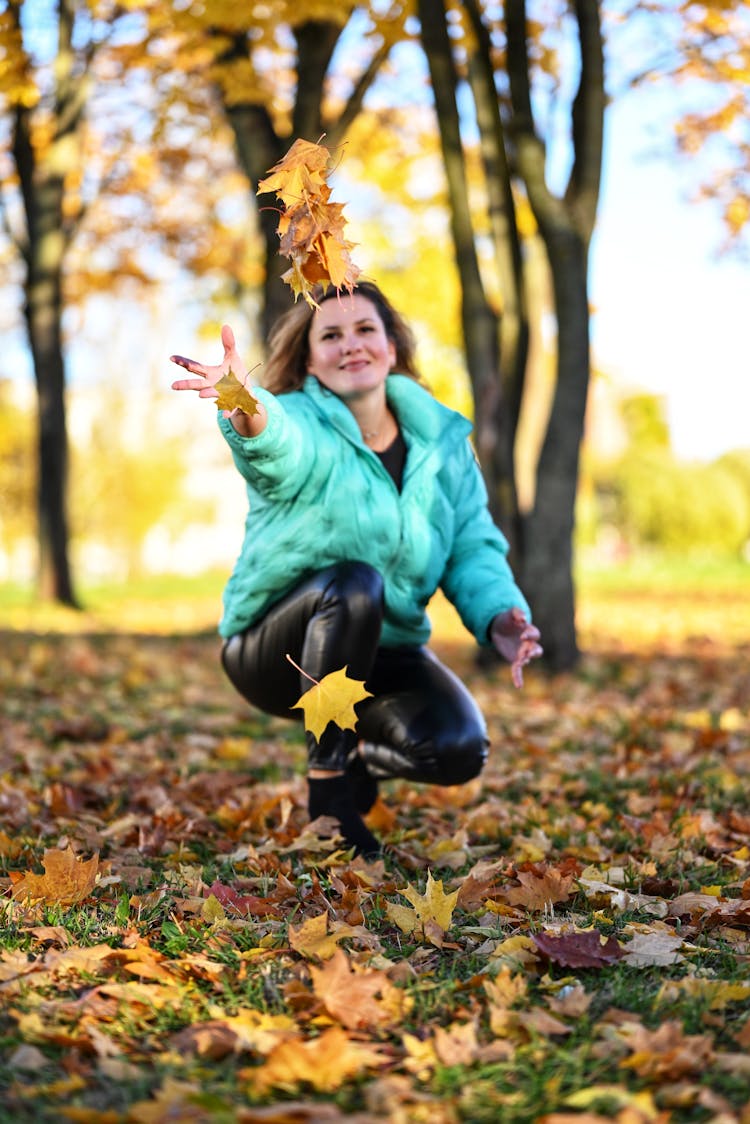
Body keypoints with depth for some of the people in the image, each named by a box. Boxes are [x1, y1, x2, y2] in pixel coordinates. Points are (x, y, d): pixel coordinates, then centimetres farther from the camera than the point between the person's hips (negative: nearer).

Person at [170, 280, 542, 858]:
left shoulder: (442, 438, -1)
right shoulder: (301, 424, -15)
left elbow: (473, 547, -2)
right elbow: (279, 441, -40)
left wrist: (499, 618, -23)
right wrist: (244, 406, -65)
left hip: (384, 649, 3)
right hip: (278, 649, -3)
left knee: (459, 749, -23)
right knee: (354, 583, -35)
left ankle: (360, 759, 13)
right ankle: (327, 789, -20)